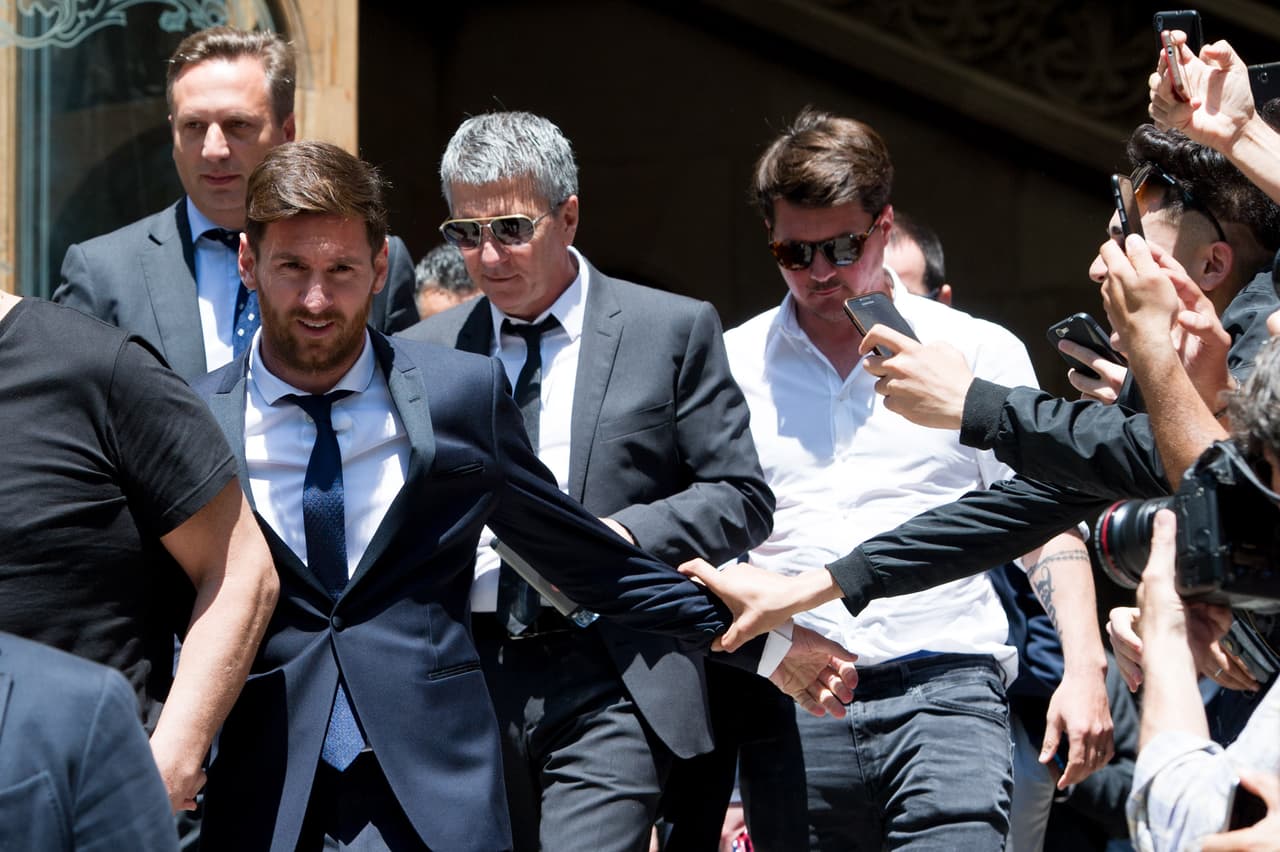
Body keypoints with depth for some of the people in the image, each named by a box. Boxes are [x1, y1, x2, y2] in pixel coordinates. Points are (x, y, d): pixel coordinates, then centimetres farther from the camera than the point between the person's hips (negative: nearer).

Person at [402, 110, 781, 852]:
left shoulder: (673, 331, 4)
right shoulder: (423, 354, 12)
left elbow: (743, 499, 2)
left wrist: (622, 536, -13)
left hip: (610, 686, -3)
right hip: (465, 686, 4)